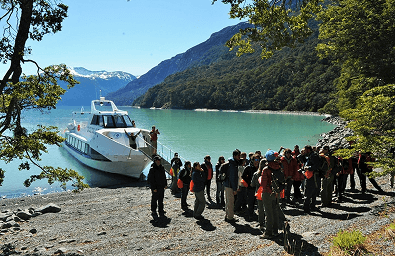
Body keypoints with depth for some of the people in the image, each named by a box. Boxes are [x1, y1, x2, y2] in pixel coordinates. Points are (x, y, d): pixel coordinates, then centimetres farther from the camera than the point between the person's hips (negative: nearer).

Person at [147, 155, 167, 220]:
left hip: (161, 186, 7)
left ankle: (161, 211, 25)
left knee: (161, 199, 14)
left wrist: (165, 184, 13)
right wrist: (153, 188, -17)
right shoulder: (152, 169, -14)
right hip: (155, 187, -7)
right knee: (154, 199, -2)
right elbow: (151, 179, -15)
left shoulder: (162, 167, 8)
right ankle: (153, 212, 8)